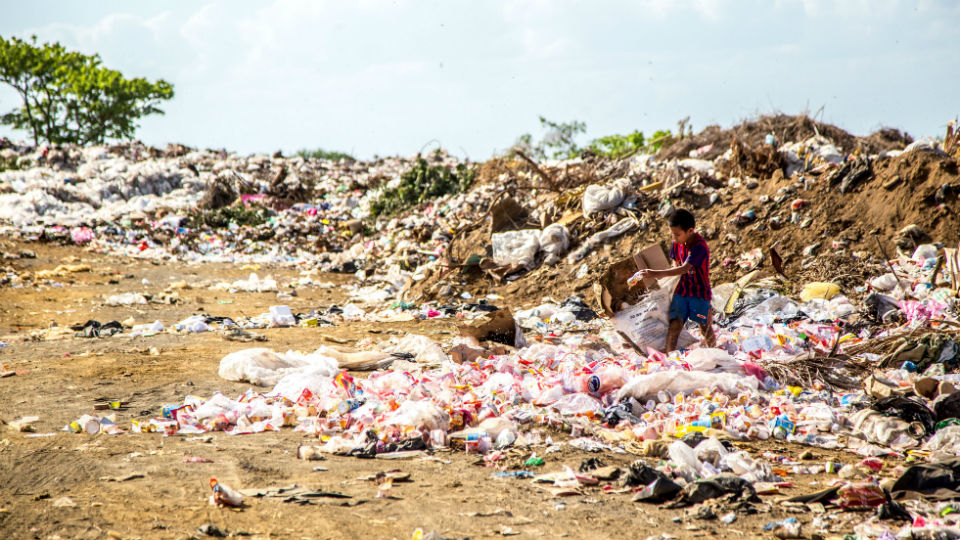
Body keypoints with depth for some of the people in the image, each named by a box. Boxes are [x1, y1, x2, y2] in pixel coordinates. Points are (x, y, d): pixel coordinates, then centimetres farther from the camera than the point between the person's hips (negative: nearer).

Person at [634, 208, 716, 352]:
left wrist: (657, 274, -33)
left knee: (705, 326, 9)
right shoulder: (677, 243, 1)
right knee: (675, 323, -11)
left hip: (700, 293, -5)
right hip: (681, 290, 5)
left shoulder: (700, 247, -23)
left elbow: (684, 269, -30)